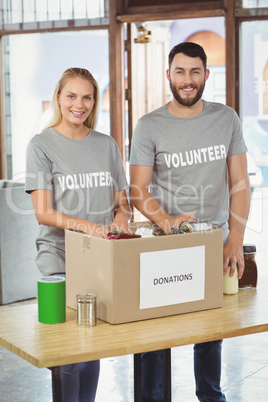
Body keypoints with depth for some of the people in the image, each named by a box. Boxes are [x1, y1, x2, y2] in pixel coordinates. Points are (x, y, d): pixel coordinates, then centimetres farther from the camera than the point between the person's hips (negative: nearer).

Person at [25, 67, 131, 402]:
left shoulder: (106, 145, 11)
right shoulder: (41, 145, -2)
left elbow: (122, 202, 14)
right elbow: (42, 212, -10)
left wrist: (120, 220, -9)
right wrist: (86, 226, -25)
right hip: (59, 259, -4)